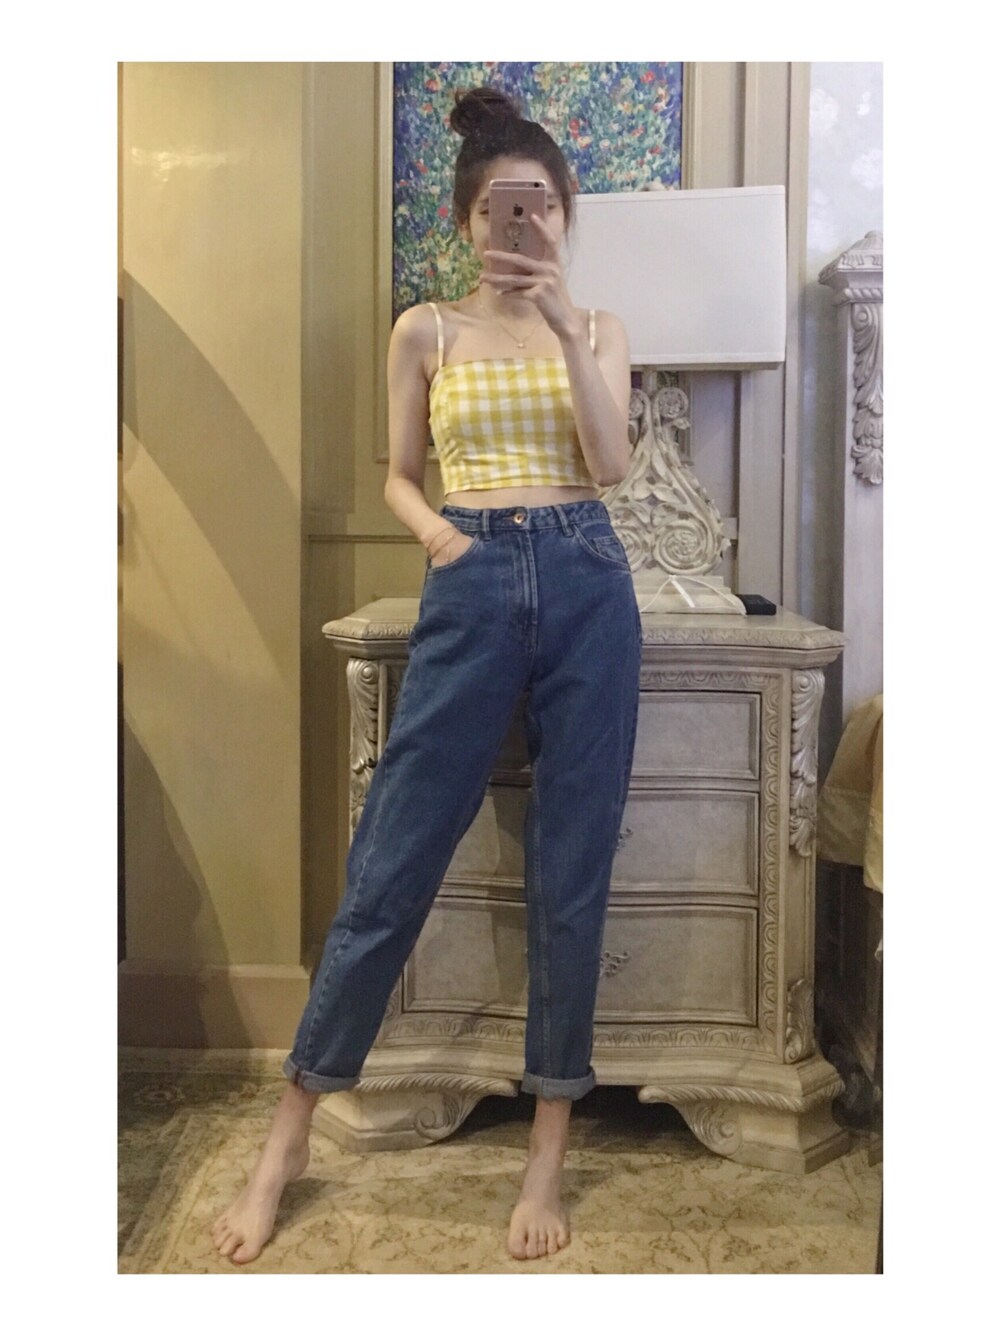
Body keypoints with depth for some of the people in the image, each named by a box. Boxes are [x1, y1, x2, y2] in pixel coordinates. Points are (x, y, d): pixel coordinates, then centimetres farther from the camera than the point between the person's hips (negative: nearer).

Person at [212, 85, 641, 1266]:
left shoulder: (598, 329, 11)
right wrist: (433, 532, -7)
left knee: (571, 873, 3)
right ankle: (290, 1133, 16)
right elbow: (399, 476, 14)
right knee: (392, 863, -1)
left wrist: (565, 326, -14)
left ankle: (548, 1150, 17)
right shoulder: (424, 332, 9)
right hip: (472, 590, -1)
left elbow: (611, 464, -4)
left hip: (588, 588, 2)